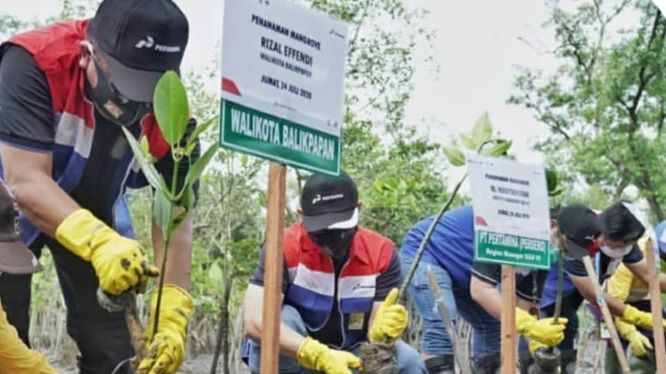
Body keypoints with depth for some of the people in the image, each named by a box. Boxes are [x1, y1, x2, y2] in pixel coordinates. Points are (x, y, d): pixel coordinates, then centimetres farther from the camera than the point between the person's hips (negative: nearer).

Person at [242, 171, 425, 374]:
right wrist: (322, 357, -44)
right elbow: (255, 322, -34)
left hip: (349, 358, 3)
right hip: (290, 358, -2)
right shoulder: (284, 248, -23)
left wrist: (382, 329, -44)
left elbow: (374, 328, -18)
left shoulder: (381, 253, -14)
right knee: (283, 320, -32)